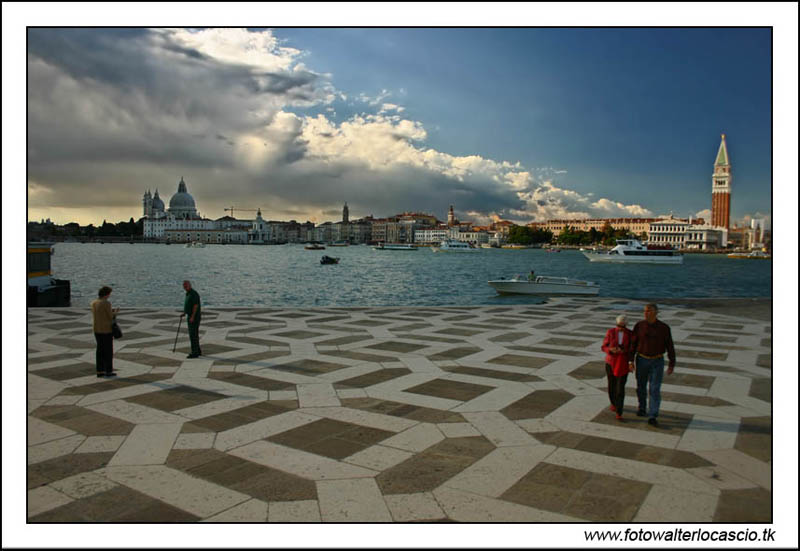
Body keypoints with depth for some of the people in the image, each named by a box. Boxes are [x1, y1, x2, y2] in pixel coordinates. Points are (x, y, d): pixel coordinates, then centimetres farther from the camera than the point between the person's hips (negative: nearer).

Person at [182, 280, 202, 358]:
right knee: (194, 334, 14)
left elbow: (195, 306, -23)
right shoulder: (188, 294, 13)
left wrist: (192, 317, -25)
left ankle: (194, 353, -4)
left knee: (193, 335, -8)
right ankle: (197, 351, 21)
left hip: (194, 318, -10)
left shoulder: (194, 294, -18)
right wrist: (184, 313, 14)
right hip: (190, 317, 10)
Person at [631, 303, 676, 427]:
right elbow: (633, 344, -3)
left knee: (655, 389, -6)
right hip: (642, 360, 1)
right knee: (641, 386, 13)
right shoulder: (639, 326, -7)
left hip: (657, 361, -1)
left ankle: (652, 417, -2)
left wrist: (672, 365, -4)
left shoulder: (664, 328, -10)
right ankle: (642, 408, 36)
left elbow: (670, 347, -4)